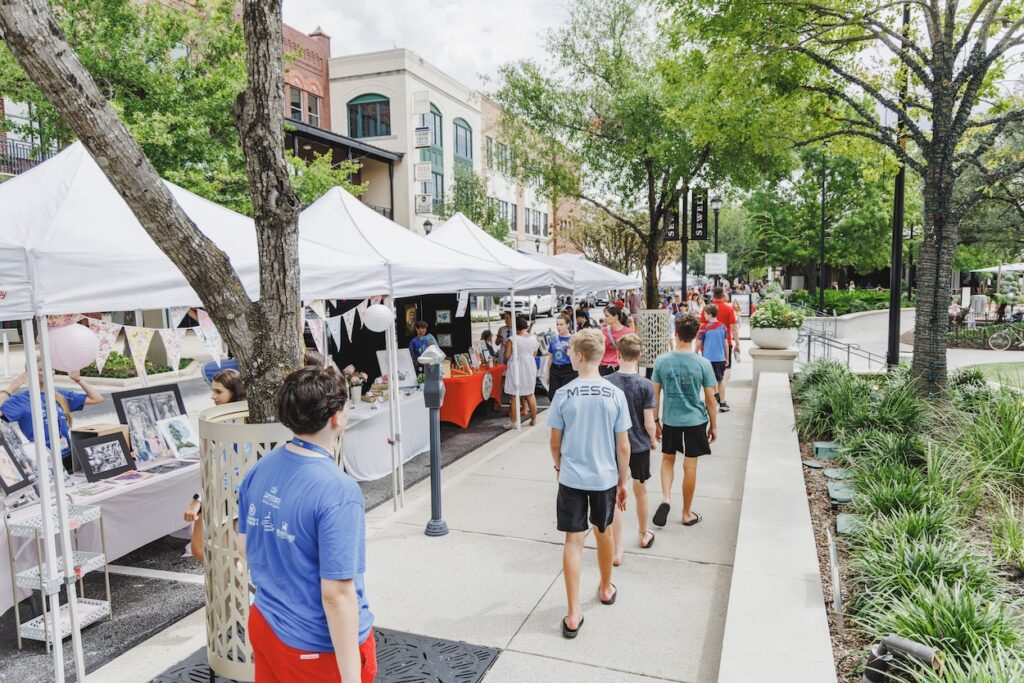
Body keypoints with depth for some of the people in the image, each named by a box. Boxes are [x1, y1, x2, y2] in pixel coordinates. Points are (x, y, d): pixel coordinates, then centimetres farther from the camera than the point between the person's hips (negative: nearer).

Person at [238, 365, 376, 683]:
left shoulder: (259, 469, -6)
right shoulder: (338, 491, -28)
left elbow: (244, 547, 7)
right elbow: (336, 594, -26)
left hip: (264, 625, 7)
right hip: (321, 644, -6)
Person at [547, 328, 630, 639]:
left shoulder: (563, 395, -11)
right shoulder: (615, 395, -8)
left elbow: (555, 443, -3)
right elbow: (623, 446, -4)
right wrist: (622, 481, 8)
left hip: (571, 477, -1)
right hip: (605, 477, 2)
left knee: (573, 540, 5)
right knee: (603, 533, 22)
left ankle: (573, 615, 7)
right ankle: (606, 589, 44)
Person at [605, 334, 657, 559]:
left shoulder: (606, 383, -12)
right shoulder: (645, 385, -15)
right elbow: (649, 424, -12)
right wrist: (652, 440, 8)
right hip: (640, 446, 0)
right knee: (640, 492, 22)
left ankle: (617, 551, 11)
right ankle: (644, 535, 42)